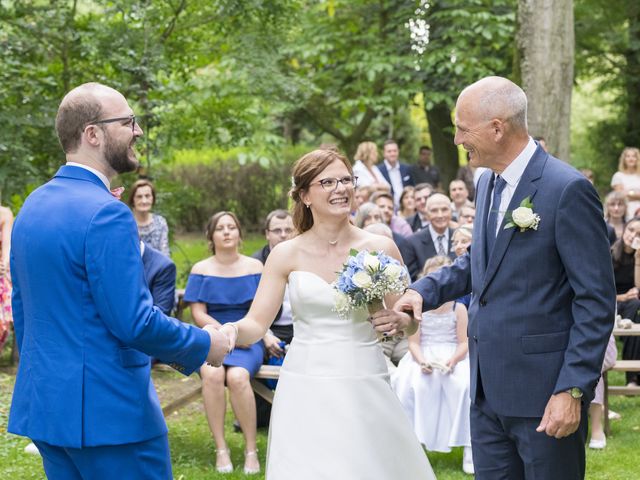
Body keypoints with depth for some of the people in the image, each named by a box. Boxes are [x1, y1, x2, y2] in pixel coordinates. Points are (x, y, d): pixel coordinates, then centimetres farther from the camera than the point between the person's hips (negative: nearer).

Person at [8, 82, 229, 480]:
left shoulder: (32, 206, 9)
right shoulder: (106, 214, -18)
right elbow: (135, 323, -21)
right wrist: (203, 345, -6)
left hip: (44, 403, 9)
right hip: (109, 411, -9)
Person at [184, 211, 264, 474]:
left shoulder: (254, 266, 7)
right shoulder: (201, 269, 6)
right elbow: (198, 314, 1)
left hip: (248, 340, 0)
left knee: (237, 376, -33)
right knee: (212, 374, -34)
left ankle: (251, 449, -21)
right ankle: (220, 448, -25)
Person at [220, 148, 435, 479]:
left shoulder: (380, 248, 1)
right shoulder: (287, 254, 1)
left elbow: (411, 321, 8)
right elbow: (256, 324, -3)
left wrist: (398, 322, -14)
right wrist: (232, 330, -24)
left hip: (365, 387, 0)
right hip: (306, 389, 0)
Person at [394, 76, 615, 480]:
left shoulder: (567, 189, -15)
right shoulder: (488, 183, 10)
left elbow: (597, 300, -15)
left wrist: (573, 390, -19)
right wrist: (426, 290, 7)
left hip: (544, 389, -8)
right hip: (489, 387, 8)